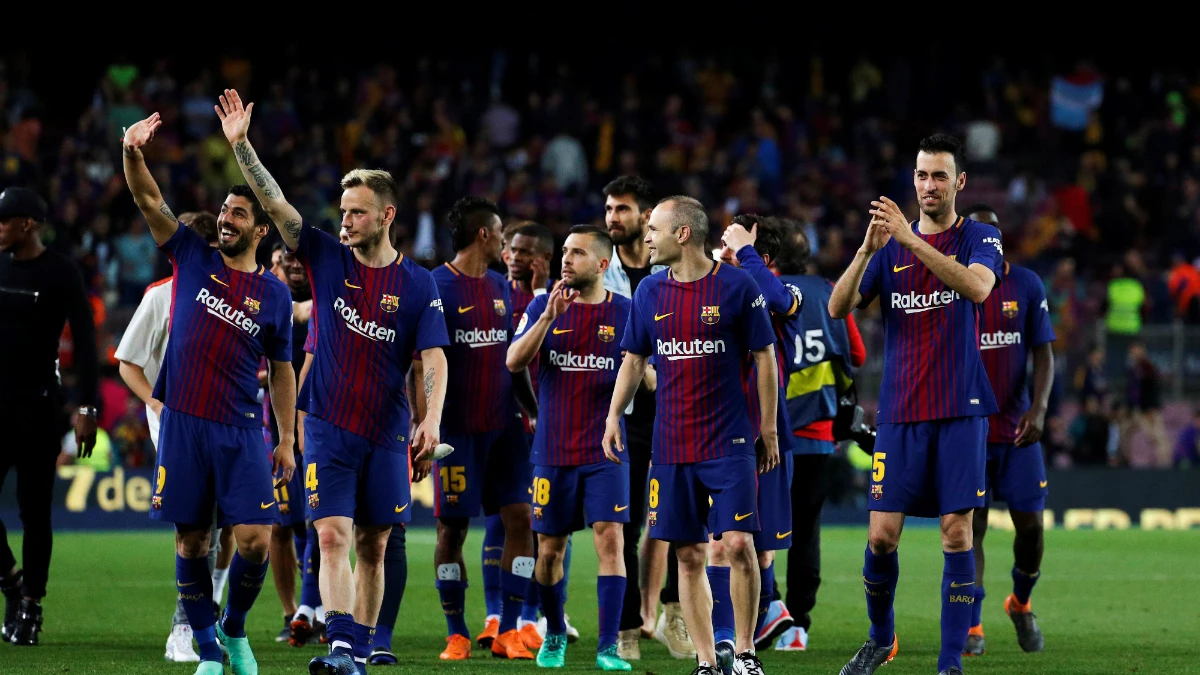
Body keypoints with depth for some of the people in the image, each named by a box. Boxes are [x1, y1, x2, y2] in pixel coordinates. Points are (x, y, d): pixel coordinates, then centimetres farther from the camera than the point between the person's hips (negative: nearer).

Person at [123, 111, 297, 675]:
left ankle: (234, 629, 16)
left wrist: (287, 440, 8)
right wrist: (132, 152, -22)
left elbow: (282, 371, 12)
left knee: (254, 538, -9)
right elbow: (149, 201, -4)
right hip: (182, 423, 0)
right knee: (191, 540, 2)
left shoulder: (274, 294, 7)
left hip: (241, 431, 0)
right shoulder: (193, 259, 6)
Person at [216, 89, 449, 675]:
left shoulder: (417, 284, 1)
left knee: (372, 548, 6)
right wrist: (240, 144, -13)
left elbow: (434, 358, -4)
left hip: (386, 433, 1)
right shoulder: (327, 259, 3)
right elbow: (274, 203, -3)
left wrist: (432, 418, -20)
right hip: (329, 427, -1)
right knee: (333, 538, -13)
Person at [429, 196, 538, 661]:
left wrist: (533, 411, 15)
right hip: (457, 428, -6)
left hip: (503, 425, 6)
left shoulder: (500, 287, 14)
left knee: (519, 517, -2)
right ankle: (456, 634, 9)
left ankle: (507, 631, 3)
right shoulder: (436, 287, -7)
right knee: (451, 529, 0)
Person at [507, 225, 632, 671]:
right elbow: (514, 362, -10)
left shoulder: (626, 313, 1)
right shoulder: (543, 307, 2)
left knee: (610, 538, -13)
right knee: (550, 549, 7)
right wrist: (549, 316, -20)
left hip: (605, 450, -1)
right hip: (554, 449, 1)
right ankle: (555, 636, 29)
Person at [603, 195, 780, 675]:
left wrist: (769, 429, -1)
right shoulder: (650, 292, 8)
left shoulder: (736, 286, -5)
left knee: (738, 544, -13)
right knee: (689, 555, 3)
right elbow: (634, 359, 16)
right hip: (671, 446, 4)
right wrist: (614, 415, 3)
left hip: (730, 442, -4)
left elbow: (765, 357, 0)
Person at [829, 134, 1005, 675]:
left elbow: (978, 286, -21)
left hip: (961, 411, -2)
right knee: (881, 534, -2)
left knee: (957, 531, -6)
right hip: (900, 412, 2)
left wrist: (911, 239, -27)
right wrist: (867, 249, -17)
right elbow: (838, 308, -1)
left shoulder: (979, 238, 2)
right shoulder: (889, 247, 9)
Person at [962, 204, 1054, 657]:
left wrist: (1039, 407, -12)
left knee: (1030, 524, 2)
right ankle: (971, 627, 2)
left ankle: (1021, 602, 29)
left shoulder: (1027, 286, 2)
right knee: (970, 527, -5)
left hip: (1018, 430, 2)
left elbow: (1044, 354, 3)